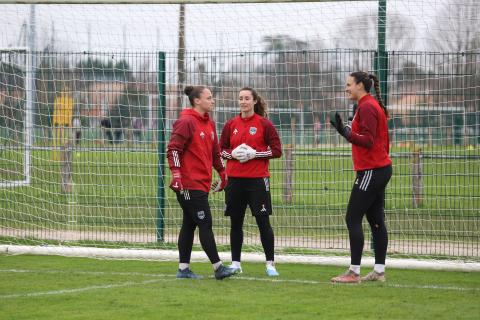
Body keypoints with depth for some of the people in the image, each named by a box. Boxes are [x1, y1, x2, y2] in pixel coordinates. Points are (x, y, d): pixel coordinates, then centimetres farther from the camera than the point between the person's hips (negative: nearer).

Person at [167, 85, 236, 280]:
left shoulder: (209, 124, 15)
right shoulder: (186, 122, -12)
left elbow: (215, 152, 23)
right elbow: (173, 149, -16)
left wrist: (222, 174, 22)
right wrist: (176, 174, -21)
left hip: (202, 183, 9)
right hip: (189, 184, -9)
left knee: (189, 224, 11)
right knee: (205, 224, -8)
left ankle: (183, 268, 14)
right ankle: (218, 267, -7)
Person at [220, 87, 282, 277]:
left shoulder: (264, 124, -2)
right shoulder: (231, 125, 8)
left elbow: (276, 151, -3)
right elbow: (221, 149, 13)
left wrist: (255, 153, -14)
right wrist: (233, 154, -8)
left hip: (257, 179, -3)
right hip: (234, 179, 3)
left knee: (263, 222, -3)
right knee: (236, 222, 7)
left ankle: (270, 264, 3)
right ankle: (235, 263, 15)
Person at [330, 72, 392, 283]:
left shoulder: (367, 107, -14)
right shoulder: (373, 105, 17)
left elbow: (368, 140, -21)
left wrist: (346, 133, -28)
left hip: (371, 171, -10)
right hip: (381, 168, 10)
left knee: (352, 219, -9)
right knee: (376, 221, 10)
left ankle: (354, 272, -10)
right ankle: (379, 271, 11)